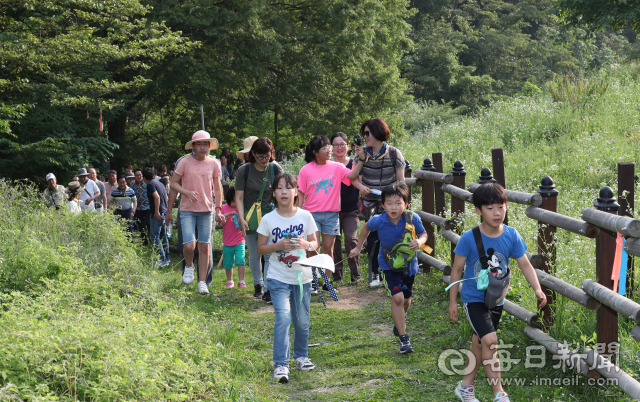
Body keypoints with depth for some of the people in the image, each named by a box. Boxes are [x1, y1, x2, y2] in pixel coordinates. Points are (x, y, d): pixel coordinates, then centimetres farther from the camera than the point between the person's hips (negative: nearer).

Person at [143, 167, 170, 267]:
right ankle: (167, 258, 23)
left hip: (158, 214, -9)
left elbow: (157, 197, -24)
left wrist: (157, 212, -22)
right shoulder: (159, 183, 16)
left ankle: (163, 260, -11)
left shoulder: (150, 184, -11)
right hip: (164, 213, 9)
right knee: (163, 236, 18)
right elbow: (166, 197, 21)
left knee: (154, 237, -7)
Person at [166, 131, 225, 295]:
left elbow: (217, 188, 11)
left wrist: (218, 210, 5)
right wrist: (186, 192, -15)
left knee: (205, 247, 3)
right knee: (189, 245, -14)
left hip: (206, 210, 2)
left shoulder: (214, 164, 4)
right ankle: (189, 266, 18)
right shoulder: (185, 162, -2)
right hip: (187, 210, -2)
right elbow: (173, 183, 3)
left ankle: (202, 282, 13)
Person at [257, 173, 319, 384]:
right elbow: (261, 248, 0)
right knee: (283, 317, -16)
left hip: (302, 277, 2)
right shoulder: (268, 219, -5)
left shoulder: (305, 216, -2)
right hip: (278, 278, -2)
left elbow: (315, 244, 5)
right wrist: (279, 245, -18)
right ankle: (280, 364, -10)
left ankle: (301, 356, 34)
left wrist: (306, 244, -18)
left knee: (302, 321, 11)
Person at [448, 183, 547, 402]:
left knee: (480, 343, 18)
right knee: (490, 340, -21)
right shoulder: (469, 238, -20)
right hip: (474, 299, -5)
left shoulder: (511, 235, -11)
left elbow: (525, 264, -5)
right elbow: (457, 269, -9)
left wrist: (537, 289, -20)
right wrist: (452, 301, -3)